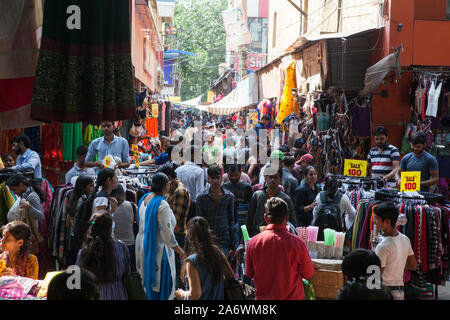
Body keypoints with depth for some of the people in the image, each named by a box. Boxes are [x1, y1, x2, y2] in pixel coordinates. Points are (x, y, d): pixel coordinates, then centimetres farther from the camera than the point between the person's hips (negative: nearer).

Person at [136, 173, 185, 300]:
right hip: (158, 248, -9)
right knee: (161, 285, 1)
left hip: (142, 245, 9)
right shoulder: (162, 205, -21)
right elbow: (167, 233, -21)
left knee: (148, 283, 19)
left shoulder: (145, 199, 4)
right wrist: (180, 251, -10)